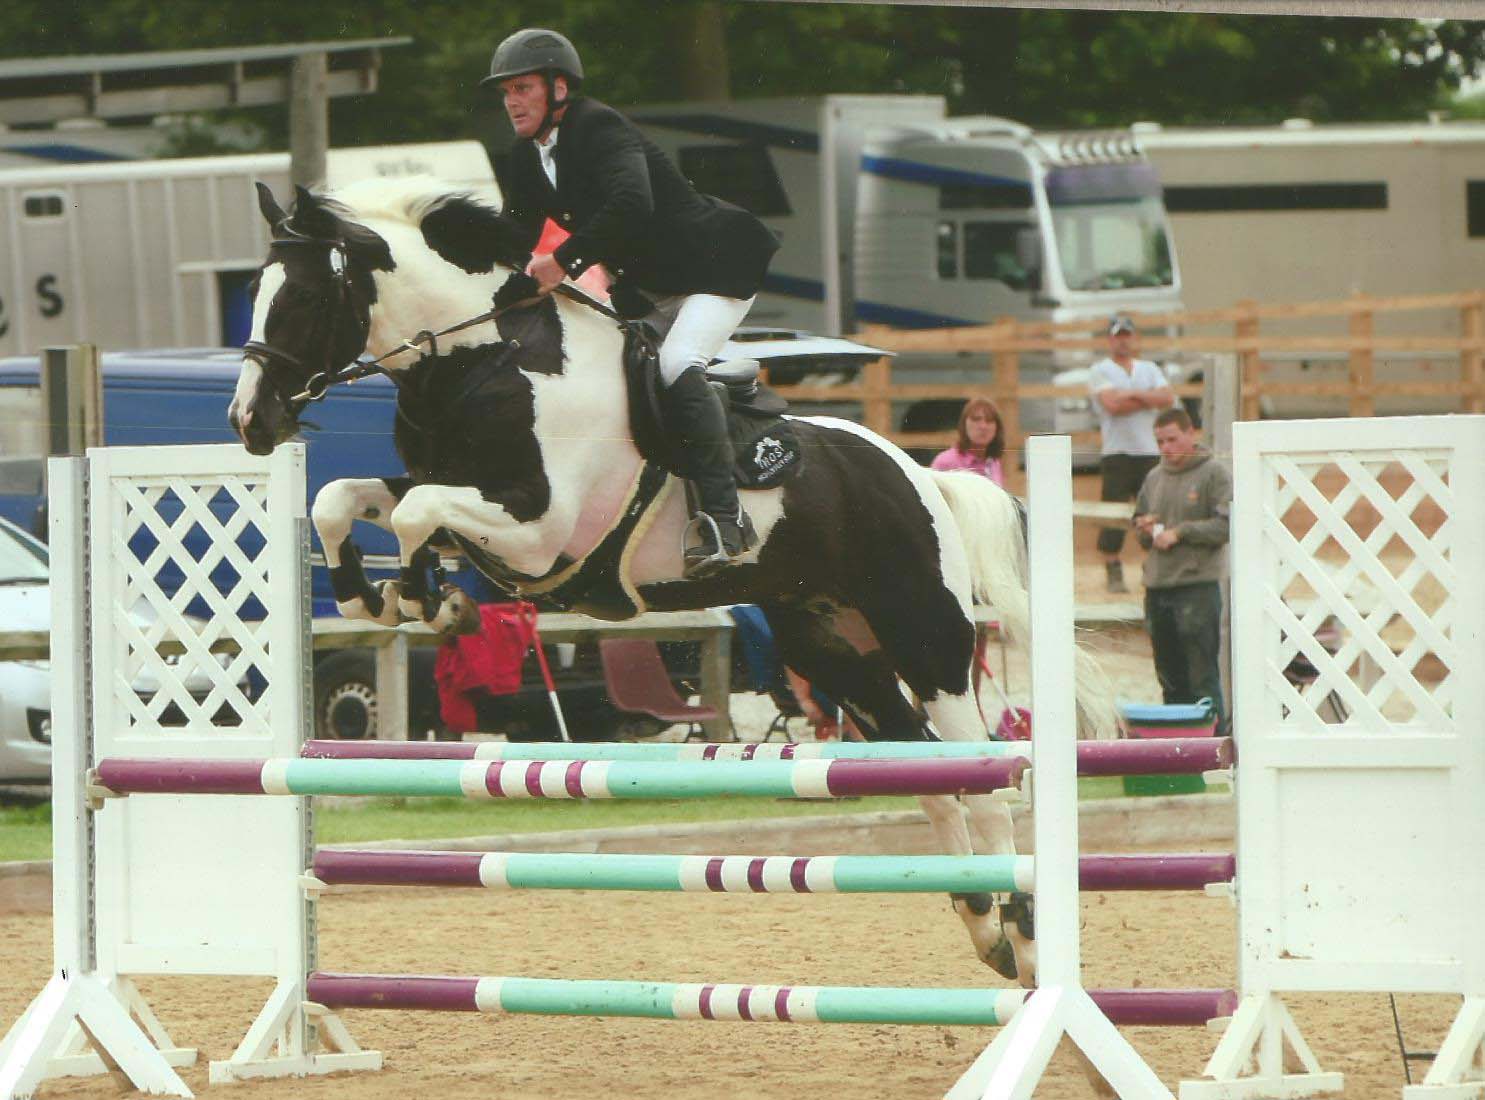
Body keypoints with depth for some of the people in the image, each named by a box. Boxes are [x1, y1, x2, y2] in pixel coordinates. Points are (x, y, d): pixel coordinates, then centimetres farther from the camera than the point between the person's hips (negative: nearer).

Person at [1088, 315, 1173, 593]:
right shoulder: (1100, 371, 3)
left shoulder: (1149, 370, 16)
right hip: (1117, 452, -4)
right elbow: (1112, 404, -13)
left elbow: (1167, 398, -1)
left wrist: (1132, 395, -10)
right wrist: (1148, 400, -5)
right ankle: (1113, 575, -3)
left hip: (1150, 452, 4)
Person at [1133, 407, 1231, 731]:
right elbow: (1138, 525, 24)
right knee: (1169, 677, 11)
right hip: (1156, 587, 6)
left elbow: (1226, 525, -11)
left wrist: (1180, 532, -13)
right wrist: (1144, 529, 1)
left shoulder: (1214, 474, -3)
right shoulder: (1154, 478, 16)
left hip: (1198, 586, -6)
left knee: (1202, 677, -7)